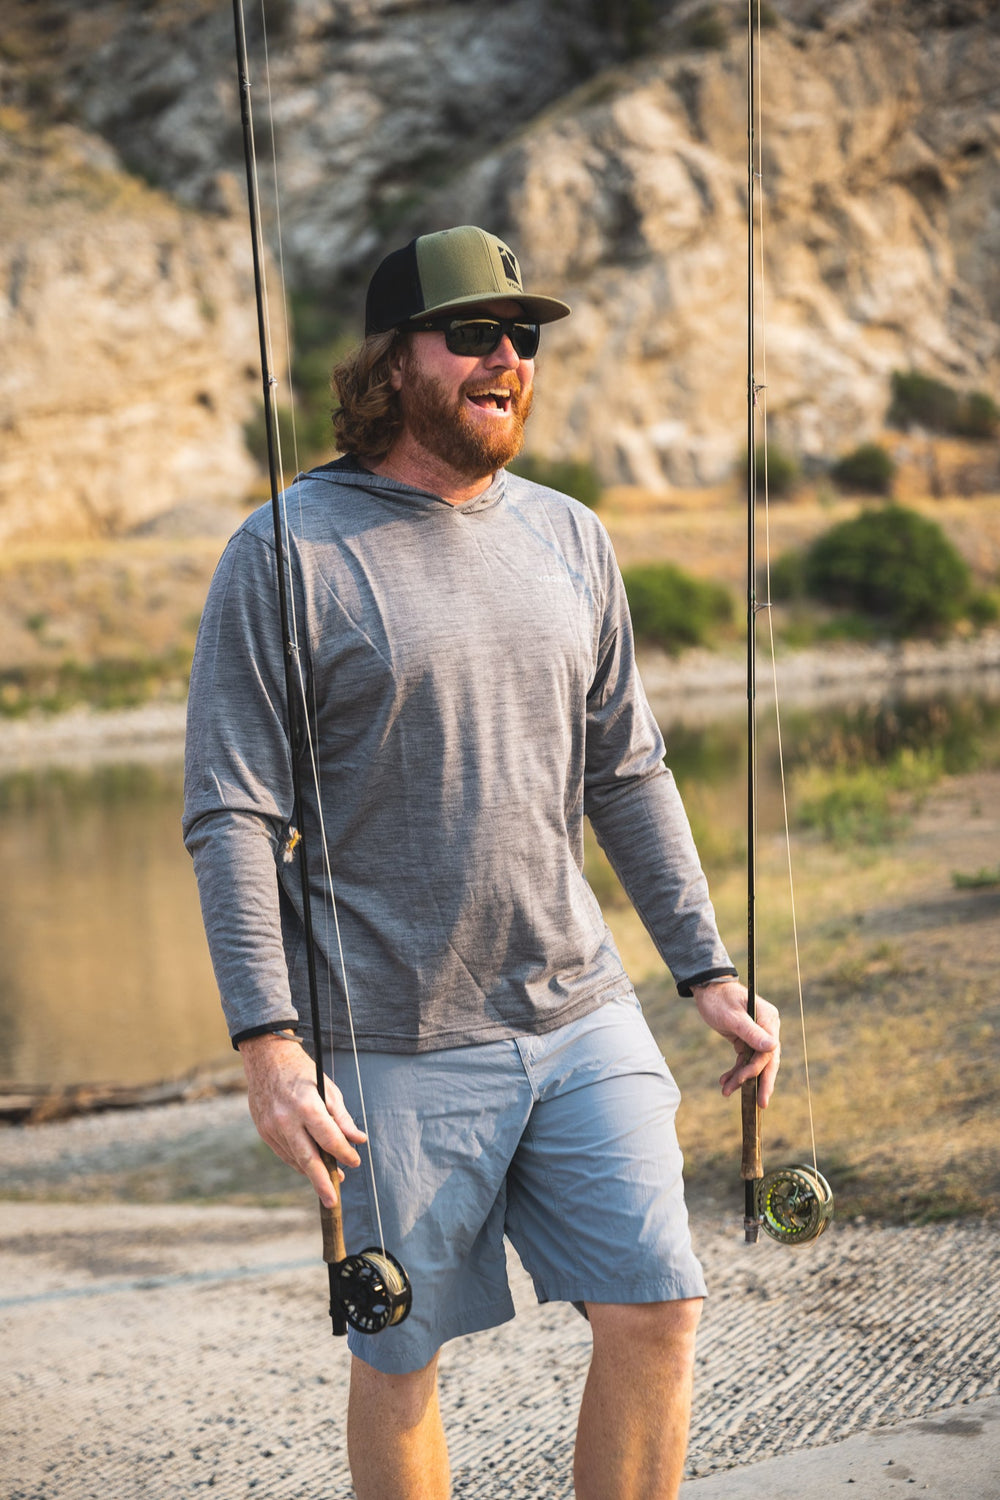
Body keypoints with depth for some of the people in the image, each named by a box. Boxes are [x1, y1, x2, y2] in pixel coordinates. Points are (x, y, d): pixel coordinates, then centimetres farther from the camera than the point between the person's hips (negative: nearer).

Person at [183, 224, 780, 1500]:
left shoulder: (569, 538, 9)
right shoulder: (287, 554, -7)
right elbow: (230, 815, -10)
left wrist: (707, 971, 12)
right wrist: (267, 1040, -17)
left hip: (581, 1015, 5)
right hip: (394, 1046, -4)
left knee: (656, 1310, 2)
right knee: (397, 1358, 8)